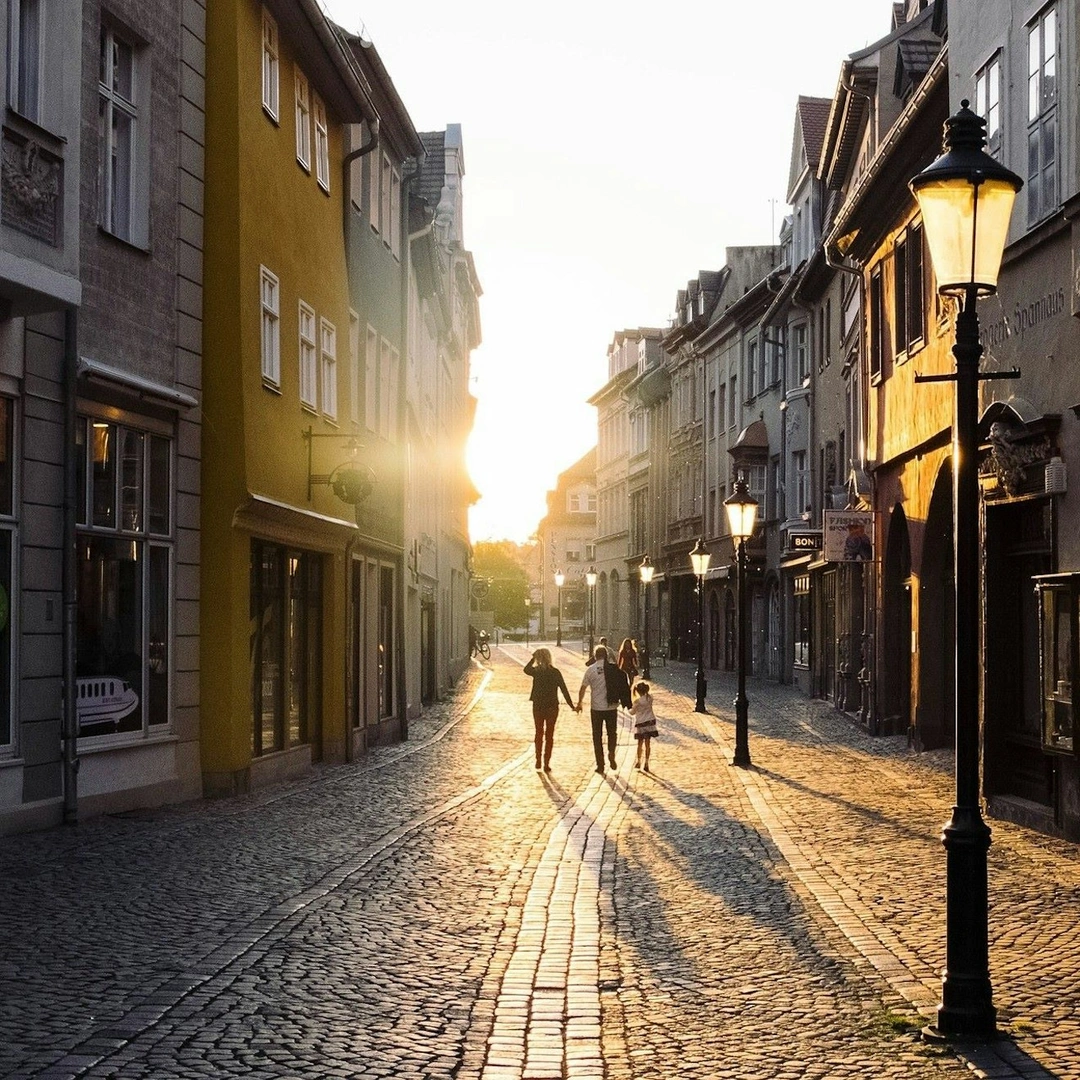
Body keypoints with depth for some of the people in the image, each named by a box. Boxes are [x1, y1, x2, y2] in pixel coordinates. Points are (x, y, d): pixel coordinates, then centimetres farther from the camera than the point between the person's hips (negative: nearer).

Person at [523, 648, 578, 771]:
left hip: (538, 707, 1)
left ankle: (538, 761, 20)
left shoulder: (537, 672, -10)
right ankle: (546, 764, 6)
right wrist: (572, 706, -2)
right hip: (552, 707, 0)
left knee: (539, 733, 17)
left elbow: (526, 669, 14)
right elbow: (564, 690, -8)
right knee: (549, 736, 8)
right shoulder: (556, 672, -9)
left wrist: (533, 658, 8)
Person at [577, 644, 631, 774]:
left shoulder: (591, 669, -7)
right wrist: (623, 700, 15)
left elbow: (582, 688, 0)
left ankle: (600, 765, 9)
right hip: (612, 707, 1)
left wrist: (579, 703, 14)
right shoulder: (614, 668, -4)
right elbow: (622, 686, 0)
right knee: (612, 733, 19)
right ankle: (611, 752, -5)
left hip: (596, 708, -1)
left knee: (597, 737, 10)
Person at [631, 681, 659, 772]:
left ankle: (638, 761, 18)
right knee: (648, 743, 6)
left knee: (640, 743, 11)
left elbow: (632, 712, -5)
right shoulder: (650, 698, -6)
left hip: (640, 724, -3)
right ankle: (646, 763, 6)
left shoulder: (637, 701, -17)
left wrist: (630, 708, 16)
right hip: (650, 722, 3)